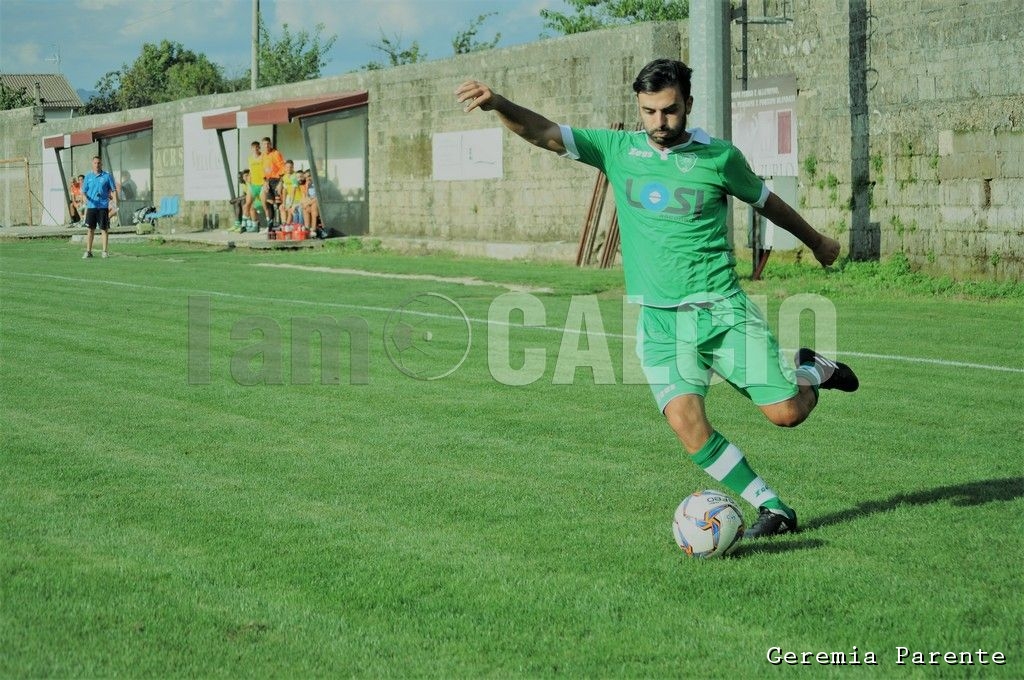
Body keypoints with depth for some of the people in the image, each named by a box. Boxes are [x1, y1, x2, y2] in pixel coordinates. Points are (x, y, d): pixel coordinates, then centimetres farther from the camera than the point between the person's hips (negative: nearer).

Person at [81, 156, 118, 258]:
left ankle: (105, 251, 8)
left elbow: (114, 190, 2)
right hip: (91, 206, 2)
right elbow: (84, 191, 9)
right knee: (90, 229, 3)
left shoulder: (107, 176, 2)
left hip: (103, 206, -2)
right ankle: (88, 251, 8)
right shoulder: (88, 177, 9)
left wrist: (115, 205, -7)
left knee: (104, 229, 1)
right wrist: (85, 197, -13)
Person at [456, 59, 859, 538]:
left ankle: (810, 371, 29)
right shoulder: (618, 150, 3)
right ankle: (772, 509, -2)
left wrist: (817, 242, 30)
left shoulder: (718, 157, 0)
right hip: (659, 319, 1)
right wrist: (498, 103, -23)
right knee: (685, 422, -18)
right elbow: (541, 132, -5)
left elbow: (765, 201, 17)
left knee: (785, 413, -7)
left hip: (721, 308, -1)